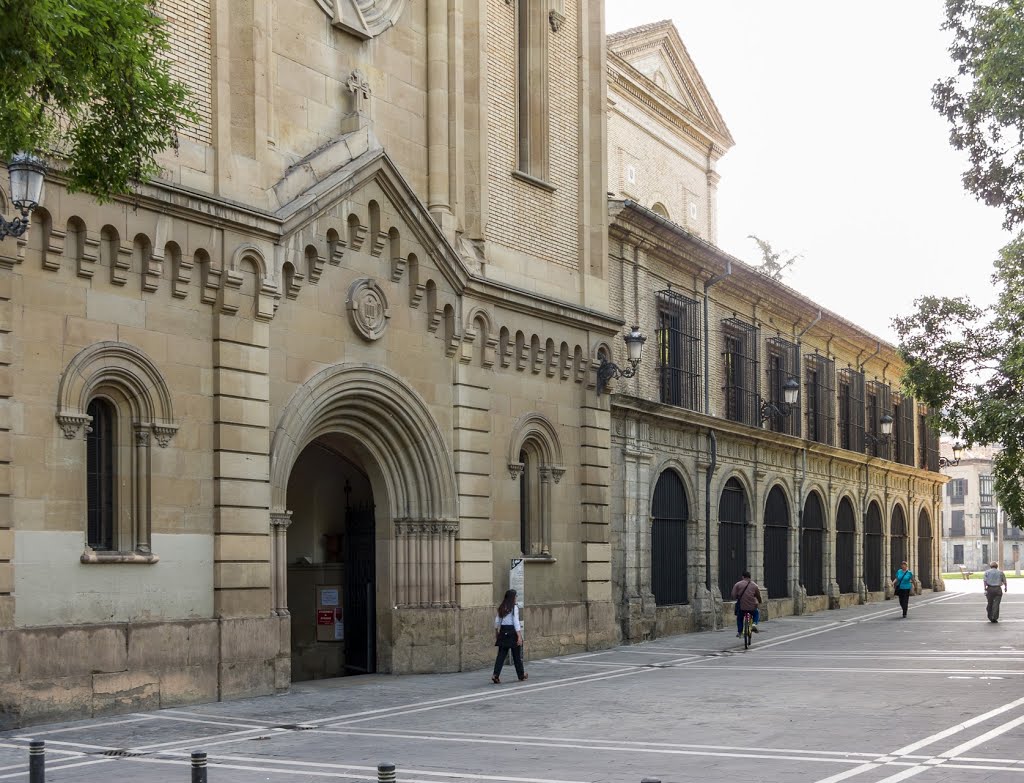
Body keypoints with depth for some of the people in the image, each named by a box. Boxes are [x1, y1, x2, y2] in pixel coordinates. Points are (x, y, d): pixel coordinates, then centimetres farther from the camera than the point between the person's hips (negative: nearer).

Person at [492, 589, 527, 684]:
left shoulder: (501, 608, 8)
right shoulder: (514, 608, -10)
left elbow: (497, 622, 11)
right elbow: (516, 622, -14)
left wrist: (496, 634, 21)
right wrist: (519, 636, -14)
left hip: (503, 632, 5)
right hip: (512, 632, -5)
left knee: (501, 655, 2)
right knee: (517, 655, 9)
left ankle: (495, 675, -12)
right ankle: (521, 675, 24)